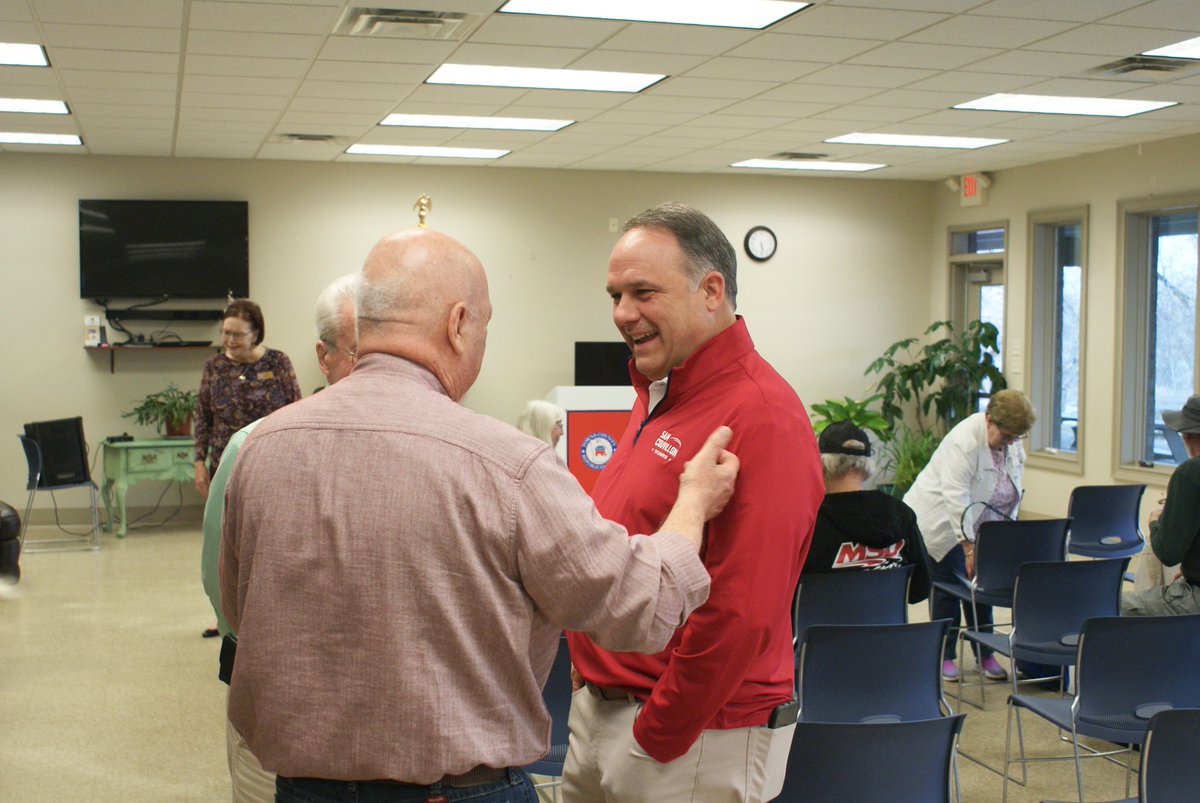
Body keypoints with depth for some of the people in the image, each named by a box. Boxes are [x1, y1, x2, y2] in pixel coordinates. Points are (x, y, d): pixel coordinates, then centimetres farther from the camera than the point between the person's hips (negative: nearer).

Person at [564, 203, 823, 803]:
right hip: (599, 709, 8)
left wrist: (657, 739, -17)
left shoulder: (761, 416, -20)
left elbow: (740, 614, -25)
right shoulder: (657, 396, 10)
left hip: (693, 739, -8)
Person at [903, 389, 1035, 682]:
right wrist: (969, 547, -33)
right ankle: (944, 656, 8)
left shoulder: (1012, 443, -4)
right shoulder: (963, 443, -29)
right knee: (948, 588, -3)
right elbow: (956, 499, -32)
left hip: (980, 526, 7)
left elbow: (1012, 491, 9)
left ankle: (985, 655, 17)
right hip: (943, 524, -7)